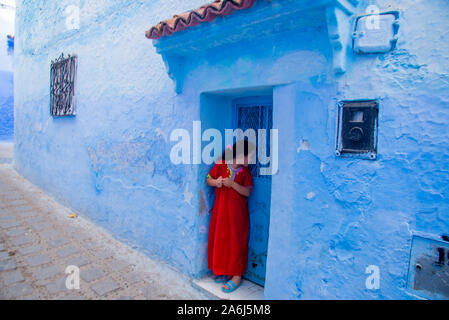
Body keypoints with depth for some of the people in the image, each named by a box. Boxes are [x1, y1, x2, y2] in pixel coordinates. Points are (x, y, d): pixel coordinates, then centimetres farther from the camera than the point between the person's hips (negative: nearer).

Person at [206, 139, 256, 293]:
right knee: (219, 240, 10)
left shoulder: (245, 171, -2)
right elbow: (208, 179, 4)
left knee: (236, 242, 2)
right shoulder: (220, 164, -4)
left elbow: (247, 192, -8)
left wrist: (232, 184, -22)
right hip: (220, 210, 2)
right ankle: (223, 271, 27)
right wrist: (215, 182, -18)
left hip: (237, 212, -1)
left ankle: (237, 275, 13)